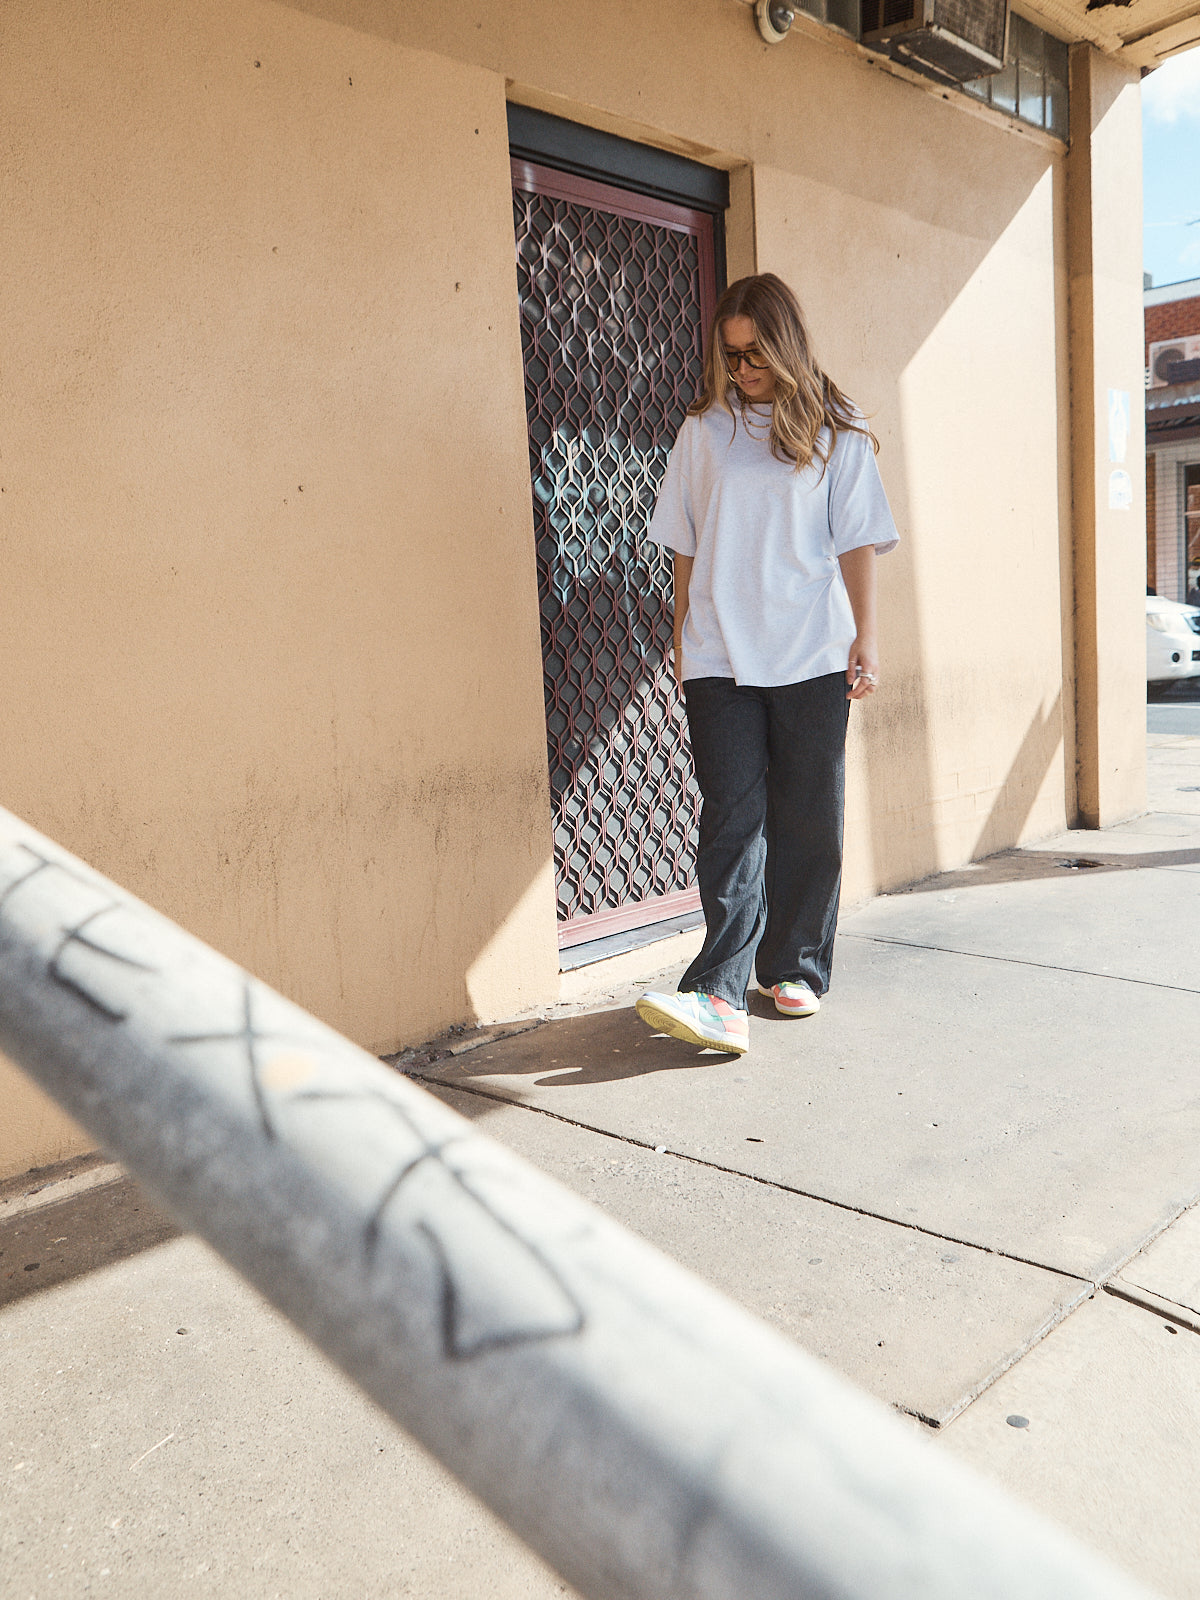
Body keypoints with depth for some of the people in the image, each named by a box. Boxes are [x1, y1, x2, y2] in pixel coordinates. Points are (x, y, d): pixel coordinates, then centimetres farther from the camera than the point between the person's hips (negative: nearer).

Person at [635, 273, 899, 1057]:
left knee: (807, 817, 5)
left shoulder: (836, 432, 7)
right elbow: (686, 546, 13)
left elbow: (858, 542, 5)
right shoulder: (704, 429, 11)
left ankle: (796, 969, 19)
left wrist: (866, 637, -2)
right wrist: (683, 641, 10)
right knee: (731, 815, -8)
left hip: (813, 656, 0)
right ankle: (722, 994, -12)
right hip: (720, 658, 1)